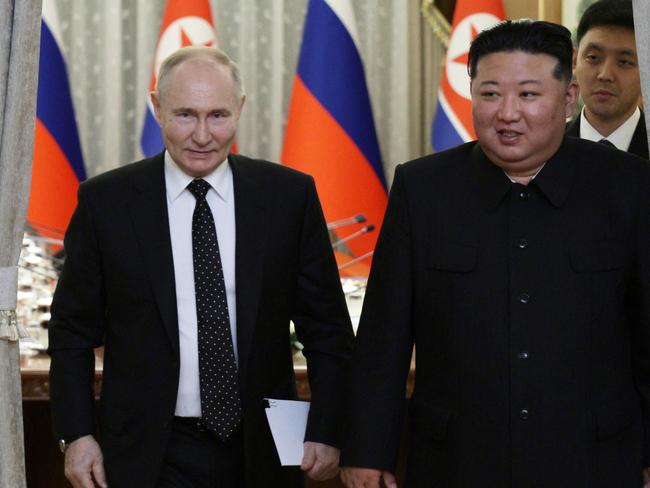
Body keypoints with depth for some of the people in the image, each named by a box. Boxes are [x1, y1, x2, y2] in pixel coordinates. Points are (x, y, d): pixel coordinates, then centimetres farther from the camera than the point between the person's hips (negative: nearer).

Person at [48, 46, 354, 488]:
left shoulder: (289, 195, -1)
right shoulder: (105, 201, -2)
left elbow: (327, 327, 3)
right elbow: (73, 331, 3)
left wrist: (326, 432, -3)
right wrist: (76, 435, -4)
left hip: (261, 452, 1)